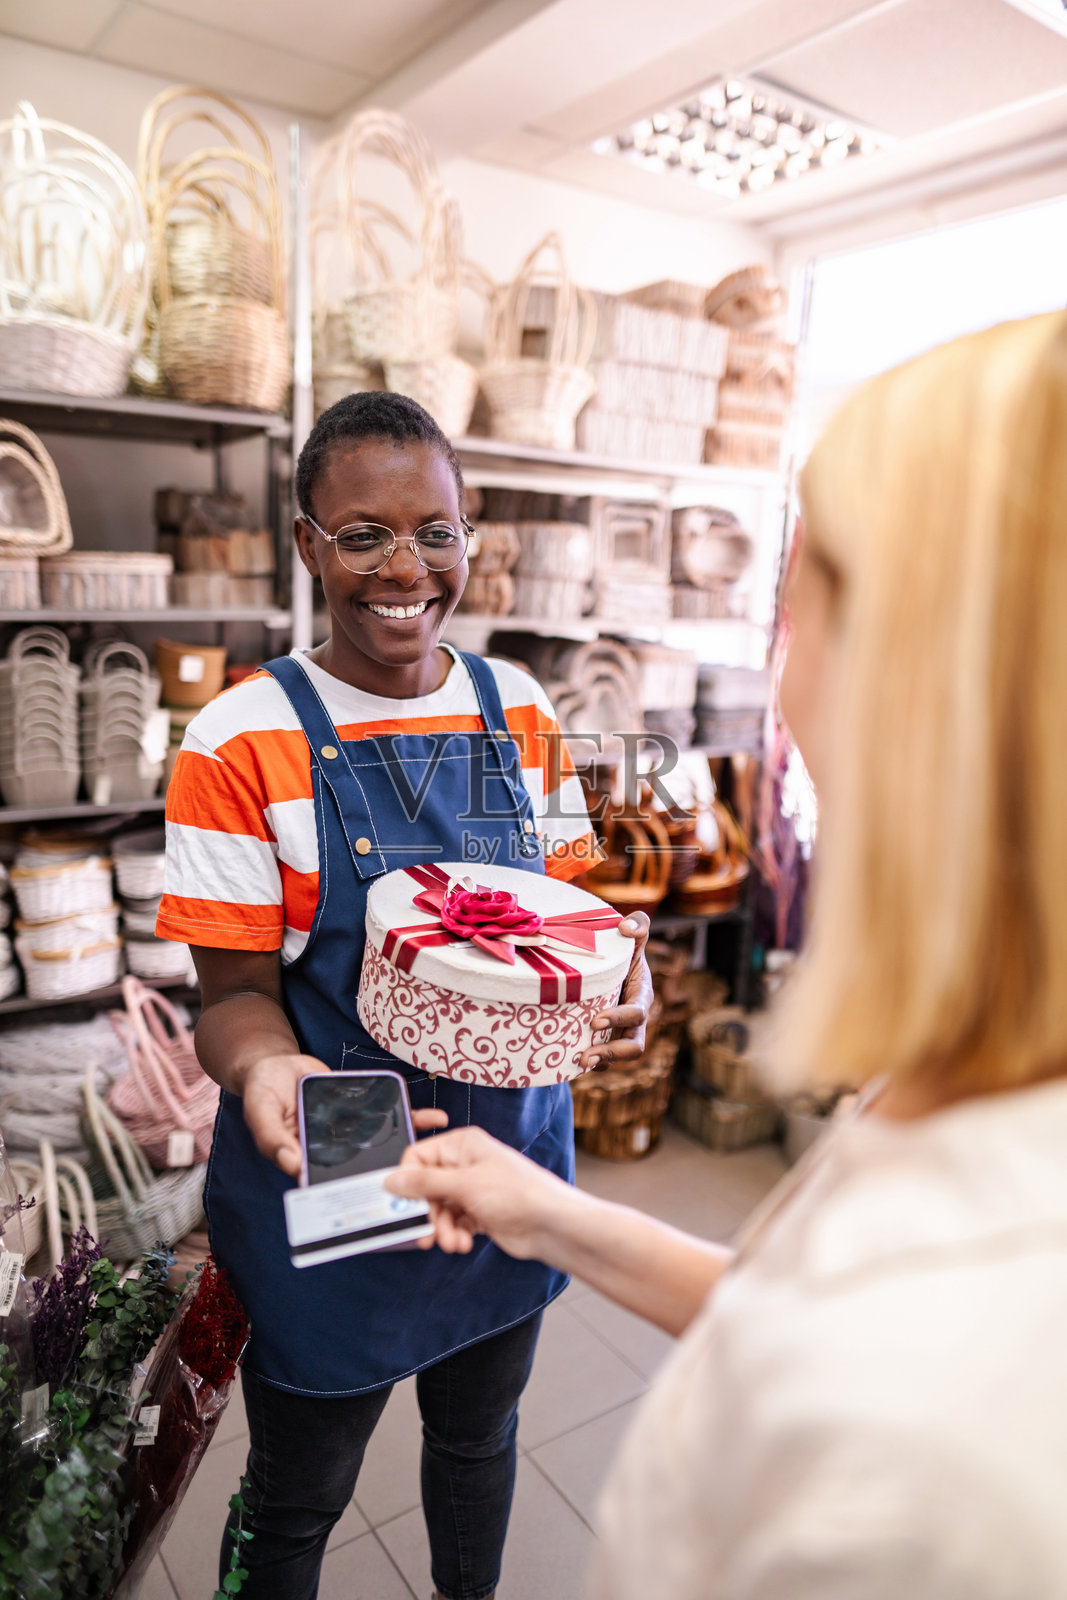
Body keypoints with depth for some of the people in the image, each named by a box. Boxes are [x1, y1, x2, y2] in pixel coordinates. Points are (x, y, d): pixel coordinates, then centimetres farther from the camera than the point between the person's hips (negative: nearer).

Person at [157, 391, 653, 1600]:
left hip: (511, 1156, 5)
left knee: (478, 1435, 29)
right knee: (298, 1497, 20)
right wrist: (267, 1070, -34)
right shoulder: (242, 743, -15)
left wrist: (618, 978, -17)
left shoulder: (520, 713, -2)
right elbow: (236, 990, -13)